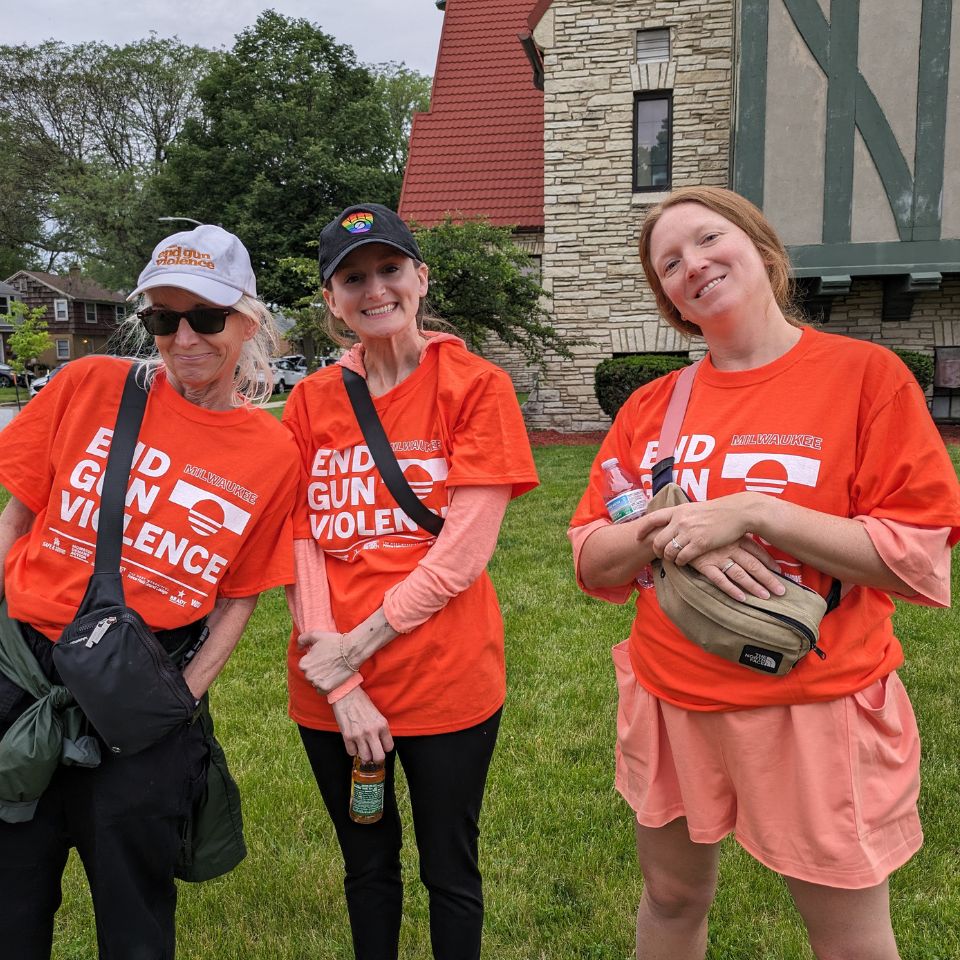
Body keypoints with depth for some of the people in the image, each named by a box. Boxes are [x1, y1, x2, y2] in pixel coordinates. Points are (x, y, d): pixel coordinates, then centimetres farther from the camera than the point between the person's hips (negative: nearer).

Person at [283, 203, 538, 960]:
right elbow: (299, 548, -2)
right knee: (367, 866, 22)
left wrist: (356, 645, -14)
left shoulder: (476, 386, -7)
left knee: (450, 871, 15)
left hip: (446, 683, -3)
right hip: (330, 692, 3)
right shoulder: (311, 400, 3)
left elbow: (463, 553, -14)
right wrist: (338, 684, -10)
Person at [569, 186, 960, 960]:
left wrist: (752, 512, -22)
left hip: (816, 705, -3)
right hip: (670, 699, 4)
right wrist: (673, 528, -18)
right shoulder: (651, 407, 2)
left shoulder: (866, 374, -9)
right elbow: (594, 563, 2)